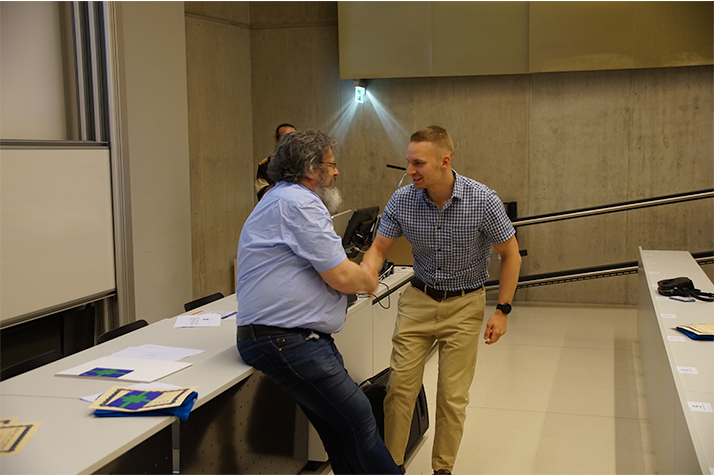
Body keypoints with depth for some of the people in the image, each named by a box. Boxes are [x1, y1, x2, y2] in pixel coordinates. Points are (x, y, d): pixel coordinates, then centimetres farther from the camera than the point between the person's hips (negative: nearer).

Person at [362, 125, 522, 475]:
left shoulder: (483, 200, -19)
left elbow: (510, 255, -7)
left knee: (453, 396, 2)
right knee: (400, 387, 1)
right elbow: (379, 248, -1)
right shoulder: (402, 200, -12)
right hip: (418, 300, 2)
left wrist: (502, 310, -9)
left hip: (464, 305, -2)